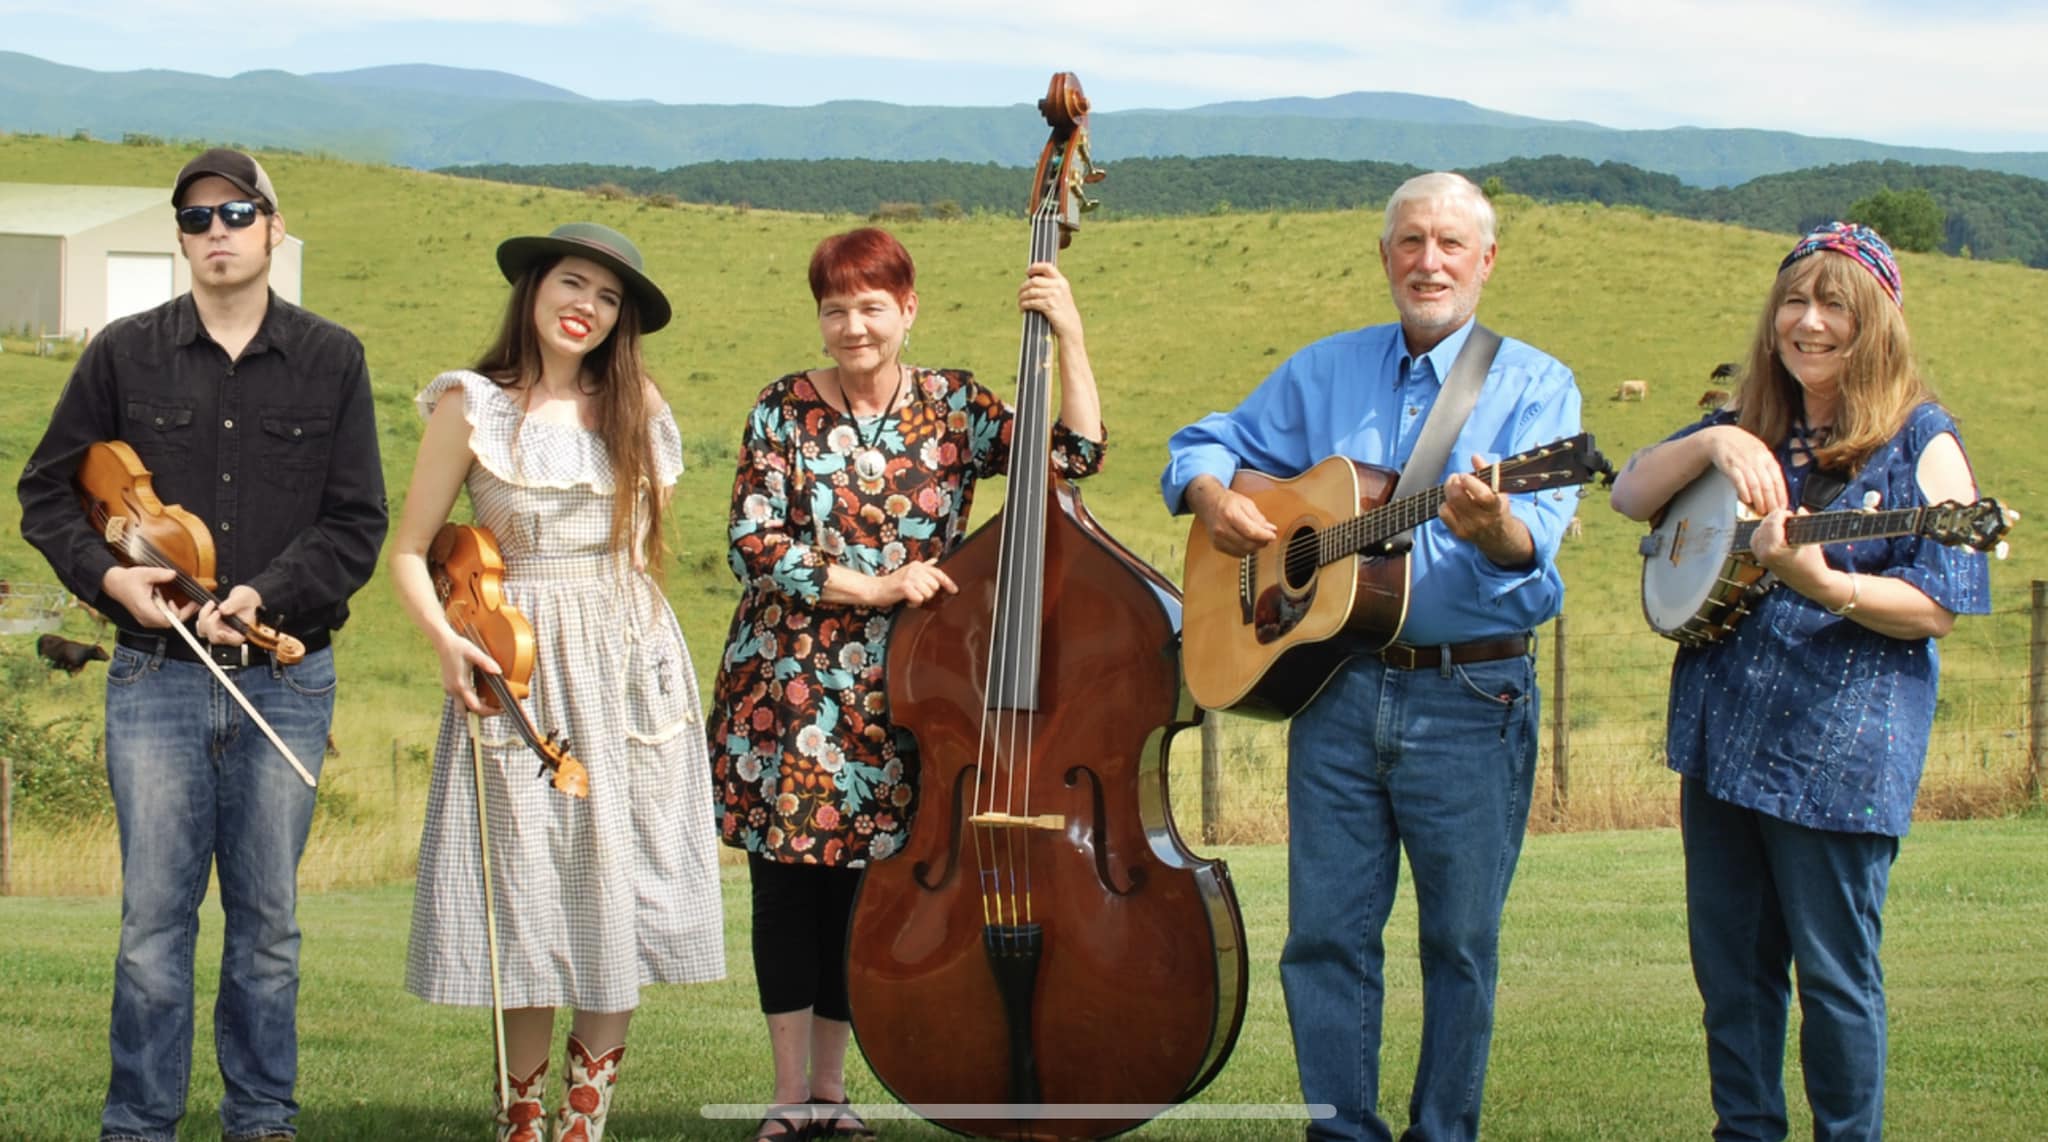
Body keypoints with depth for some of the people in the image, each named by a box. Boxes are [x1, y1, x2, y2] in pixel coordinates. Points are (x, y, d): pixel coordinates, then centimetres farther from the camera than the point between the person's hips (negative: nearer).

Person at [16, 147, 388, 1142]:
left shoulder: (330, 360, 5)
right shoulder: (125, 354, 5)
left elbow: (357, 524, 2)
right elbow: (47, 491, 11)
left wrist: (267, 596, -13)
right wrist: (106, 574, -7)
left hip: (286, 680, 0)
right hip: (156, 676, 0)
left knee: (268, 919, 7)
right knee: (153, 918, -1)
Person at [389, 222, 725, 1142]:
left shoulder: (634, 407, 9)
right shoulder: (473, 406, 0)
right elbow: (409, 550, -1)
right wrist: (443, 638, -16)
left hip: (630, 667, 3)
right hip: (522, 667, -3)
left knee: (618, 895, -1)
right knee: (532, 893, -3)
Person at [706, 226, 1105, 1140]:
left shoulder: (953, 407, 3)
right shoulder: (785, 410, 0)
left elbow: (1074, 454, -9)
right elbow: (755, 546, -8)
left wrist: (1069, 336, -18)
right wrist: (874, 588, -15)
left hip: (896, 703, 1)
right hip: (788, 689, -1)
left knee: (860, 889, 5)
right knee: (788, 882, 2)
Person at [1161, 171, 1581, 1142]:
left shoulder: (1533, 386, 0)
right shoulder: (1324, 372, 12)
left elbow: (1535, 543, -14)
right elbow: (1204, 443, 19)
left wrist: (1492, 529, -38)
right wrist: (1212, 497, -4)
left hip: (1472, 695, -3)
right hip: (1337, 686, 3)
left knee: (1461, 941, 5)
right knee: (1324, 932, 3)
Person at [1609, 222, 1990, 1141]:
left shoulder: (1918, 442, -5)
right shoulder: (1748, 428, 12)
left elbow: (1938, 608, -11)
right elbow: (1629, 495, 5)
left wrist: (1823, 583, -26)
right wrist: (1713, 445, -12)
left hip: (1840, 745, -6)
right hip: (1723, 730, 6)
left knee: (1833, 973, -1)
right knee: (1728, 962, 12)